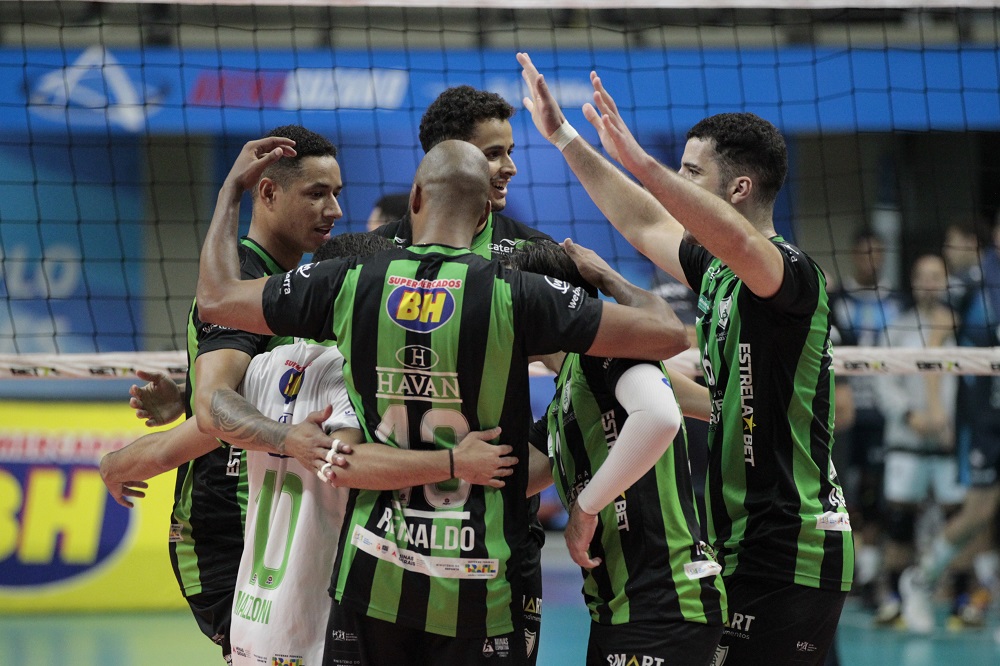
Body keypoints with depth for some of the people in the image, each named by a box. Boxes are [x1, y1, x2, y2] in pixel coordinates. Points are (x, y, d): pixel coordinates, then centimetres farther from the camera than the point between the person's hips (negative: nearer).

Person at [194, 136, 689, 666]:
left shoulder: (351, 284, -4)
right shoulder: (513, 296, -11)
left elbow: (216, 298, 10)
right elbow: (668, 335, -9)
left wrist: (233, 187, 23)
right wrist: (601, 275, 10)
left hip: (372, 576, 2)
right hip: (475, 585, -2)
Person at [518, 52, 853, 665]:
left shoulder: (790, 271, -14)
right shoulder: (718, 271, 14)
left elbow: (739, 239, -36)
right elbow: (645, 224, 28)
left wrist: (639, 162, -43)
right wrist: (564, 138, 30)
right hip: (744, 548, 10)